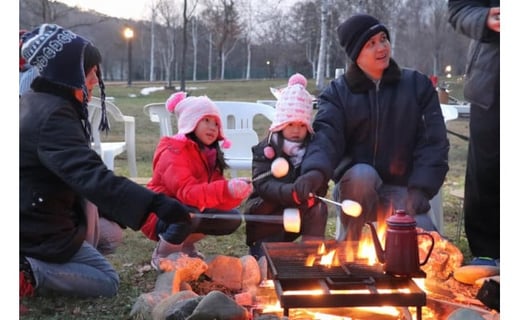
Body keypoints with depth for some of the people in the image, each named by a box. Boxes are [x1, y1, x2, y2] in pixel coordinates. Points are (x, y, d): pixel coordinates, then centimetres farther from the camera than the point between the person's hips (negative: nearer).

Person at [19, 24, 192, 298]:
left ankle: (30, 268, 11)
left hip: (33, 224, 9)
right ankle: (32, 273, -11)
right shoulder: (54, 116, -24)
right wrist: (155, 203, -43)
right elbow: (92, 177, -36)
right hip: (44, 234, -9)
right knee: (107, 283, 5)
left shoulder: (34, 102, 7)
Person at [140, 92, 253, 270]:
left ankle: (186, 244, 11)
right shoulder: (173, 153, -22)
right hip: (160, 216, -8)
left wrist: (236, 192, -28)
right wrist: (226, 189, -48)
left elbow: (217, 197, -5)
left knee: (233, 218, -5)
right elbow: (187, 192, -35)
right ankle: (162, 255, -10)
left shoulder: (209, 155, 2)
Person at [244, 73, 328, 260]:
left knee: (318, 208, -25)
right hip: (267, 218, -2)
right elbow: (264, 185, -27)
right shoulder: (266, 150, -12)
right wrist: (293, 192, -45)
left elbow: (320, 188, -11)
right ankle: (259, 251, 20)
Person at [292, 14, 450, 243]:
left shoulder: (417, 84, 4)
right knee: (363, 173, -35)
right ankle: (350, 244, -13)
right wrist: (316, 170, -38)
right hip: (356, 185, 0)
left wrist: (419, 190, -14)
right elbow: (326, 136, -14)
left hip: (401, 188, 0)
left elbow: (433, 141, 0)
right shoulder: (337, 92, 3)